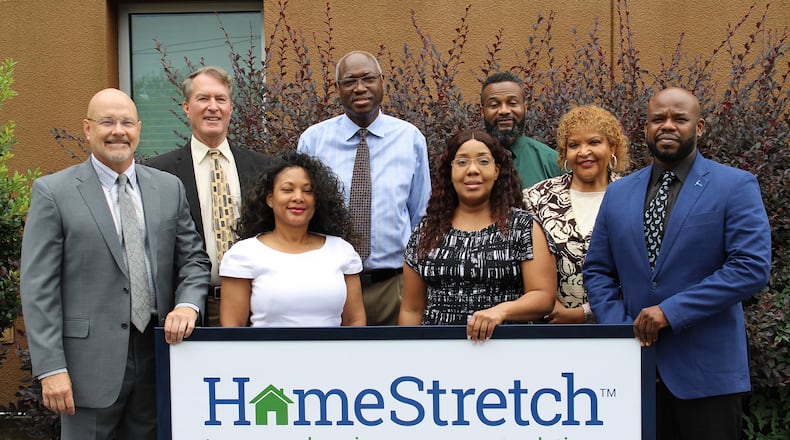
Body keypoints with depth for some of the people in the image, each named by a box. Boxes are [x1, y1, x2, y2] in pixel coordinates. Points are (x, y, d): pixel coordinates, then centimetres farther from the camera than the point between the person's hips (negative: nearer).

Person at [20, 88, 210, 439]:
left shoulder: (169, 188, 9)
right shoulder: (53, 192, -2)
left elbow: (193, 259, 12)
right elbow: (38, 288, -5)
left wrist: (187, 304, -9)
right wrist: (51, 368, -12)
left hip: (158, 353, 4)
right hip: (90, 360, -3)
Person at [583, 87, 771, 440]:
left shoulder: (736, 186, -4)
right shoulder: (618, 193, 10)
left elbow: (752, 267, -13)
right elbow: (597, 271, 12)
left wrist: (670, 311, -17)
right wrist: (621, 327, -4)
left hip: (706, 371, -3)